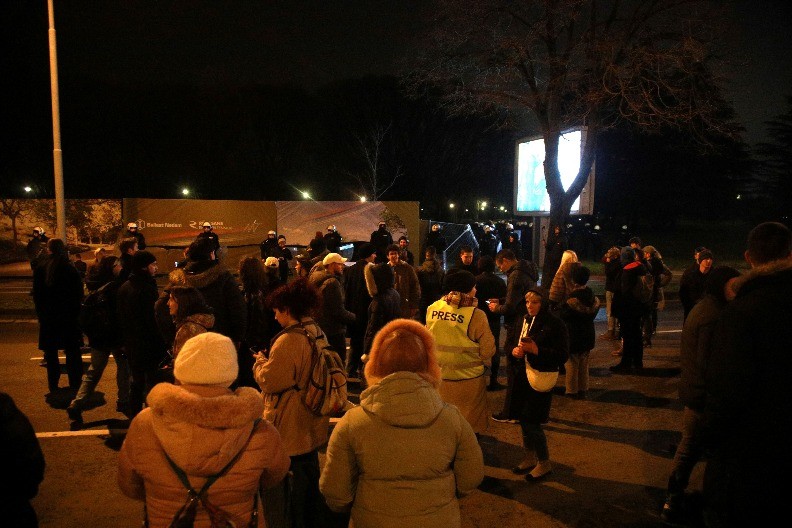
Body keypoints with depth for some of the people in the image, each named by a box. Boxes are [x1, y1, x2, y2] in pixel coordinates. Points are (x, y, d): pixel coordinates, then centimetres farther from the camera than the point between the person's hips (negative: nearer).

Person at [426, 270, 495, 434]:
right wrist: (483, 363, 9)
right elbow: (487, 350, -14)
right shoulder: (476, 315, -21)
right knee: (470, 423, 17)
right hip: (468, 378, -4)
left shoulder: (432, 309, -8)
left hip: (439, 376, 4)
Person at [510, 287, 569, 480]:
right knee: (524, 419, 13)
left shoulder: (555, 324, -13)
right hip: (523, 376, 6)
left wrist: (537, 350, -26)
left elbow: (563, 356, -16)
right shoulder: (525, 321, 6)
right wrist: (515, 351, -6)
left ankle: (544, 463, 18)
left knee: (531, 421, -3)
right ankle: (530, 458, 33)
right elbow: (517, 345, 17)